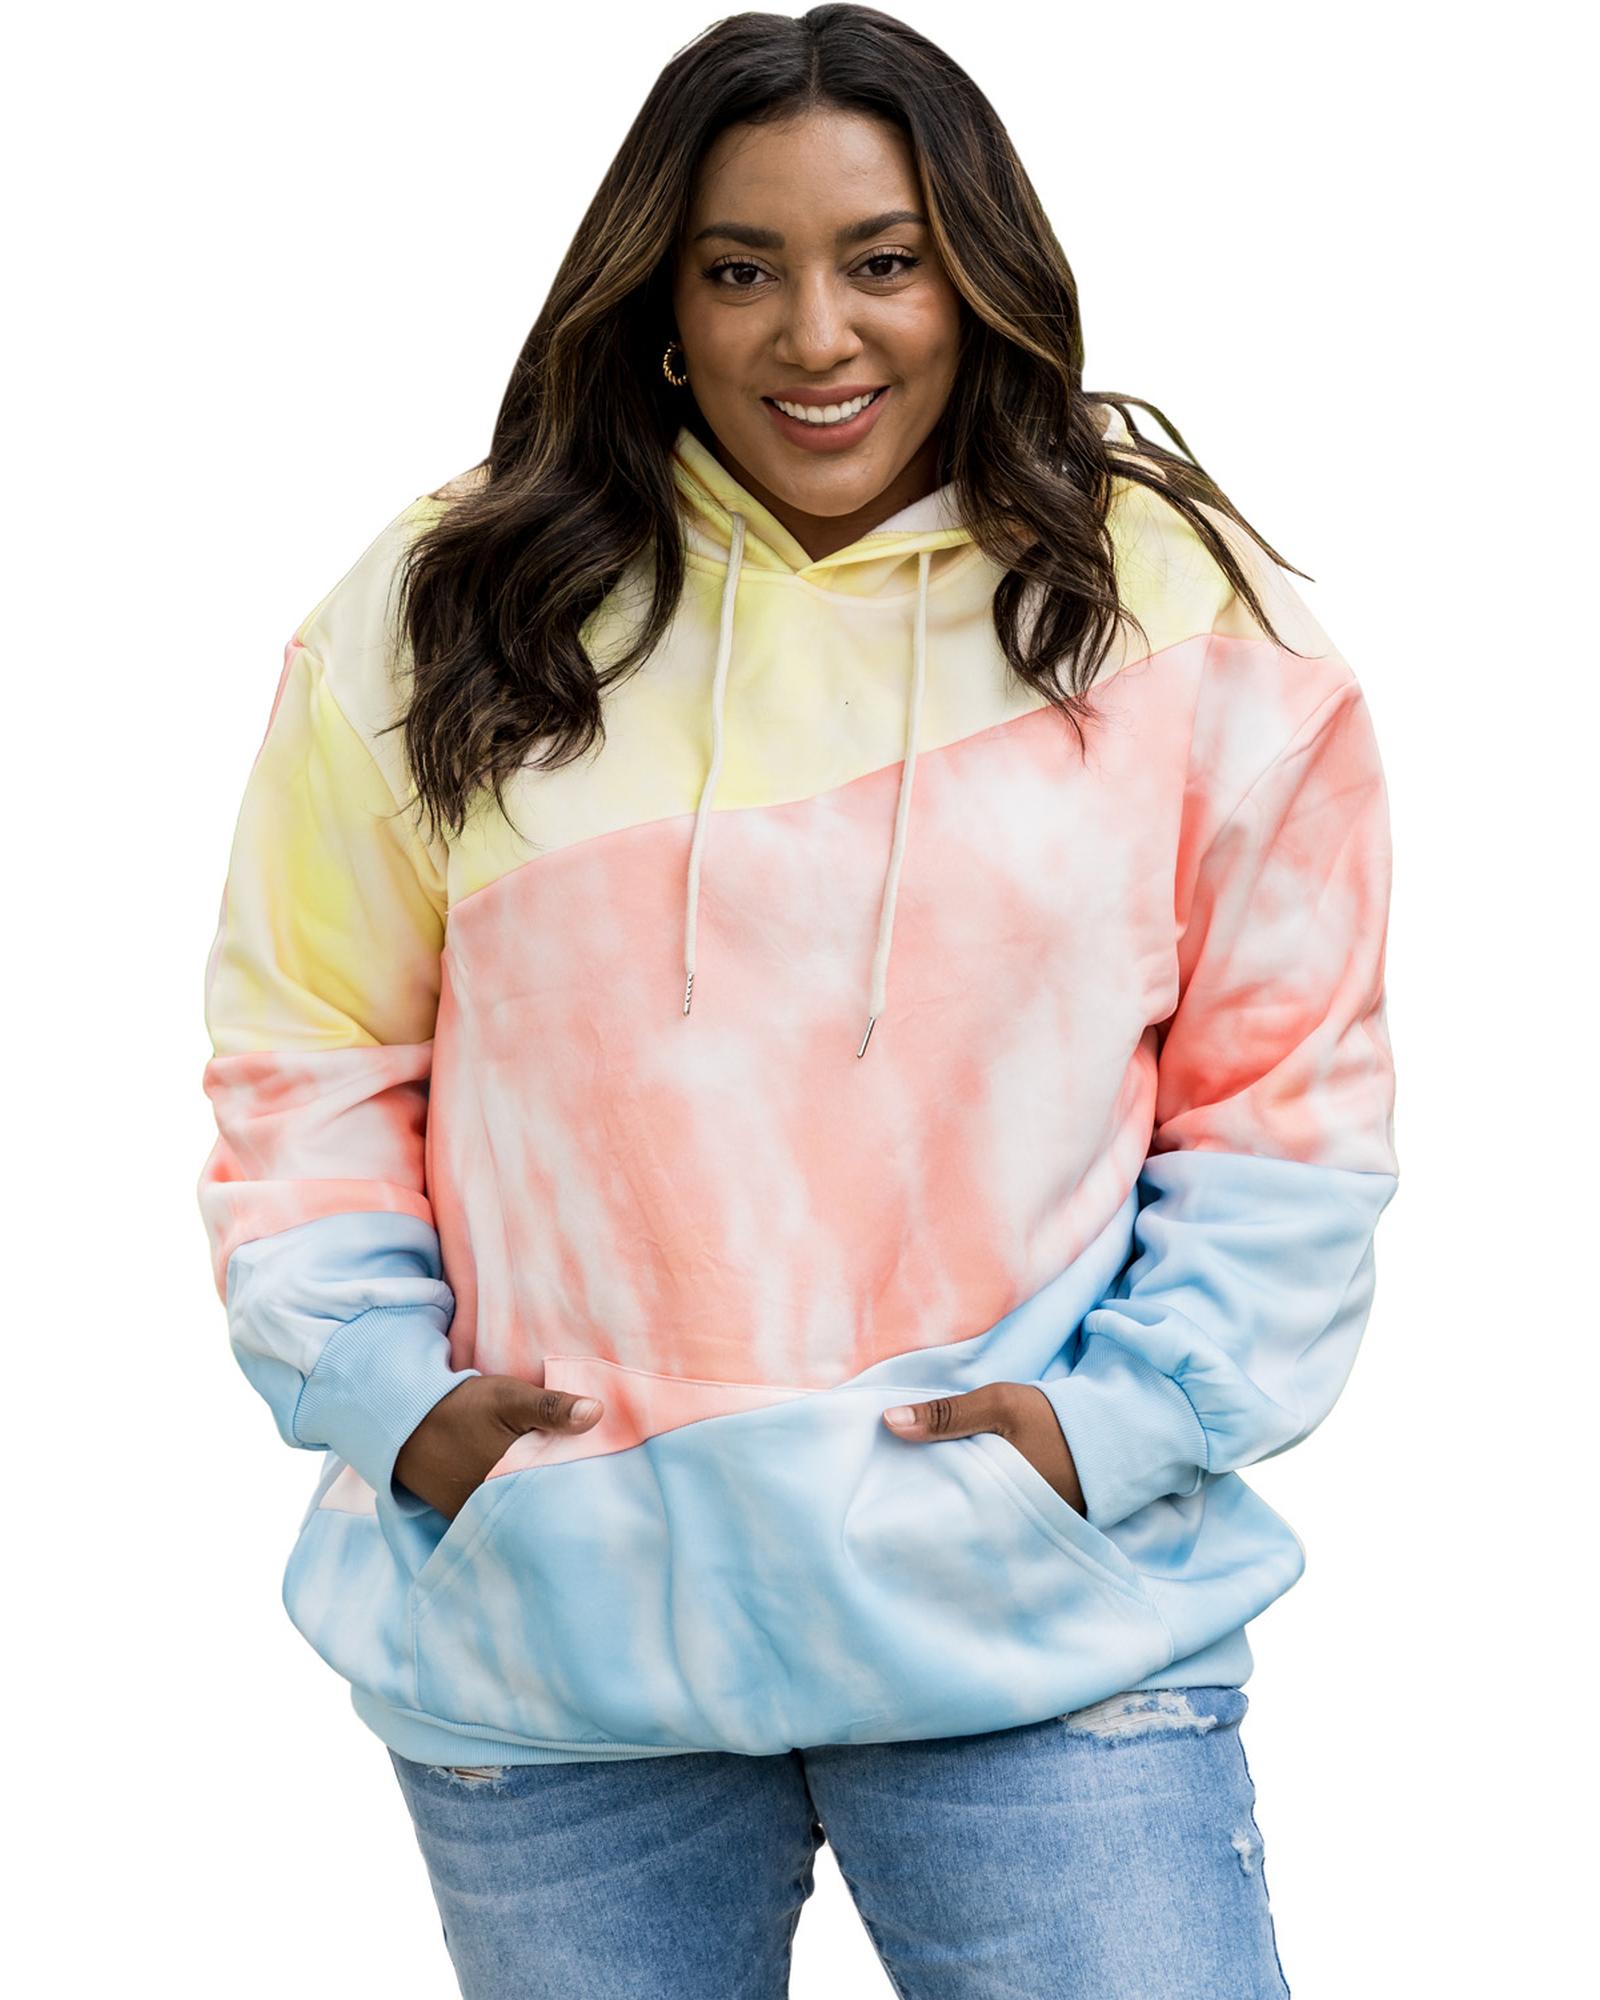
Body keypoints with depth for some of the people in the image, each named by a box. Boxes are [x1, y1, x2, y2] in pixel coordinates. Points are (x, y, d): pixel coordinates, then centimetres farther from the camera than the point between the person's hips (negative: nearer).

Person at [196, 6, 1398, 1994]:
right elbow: (305, 1054, 7)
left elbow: (1288, 1098, 3)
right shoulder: (449, 614, 2)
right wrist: (382, 1390, -5)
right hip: (541, 1637, 2)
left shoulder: (1183, 617, 0)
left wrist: (1120, 1417, -8)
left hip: (1044, 1629, -1)